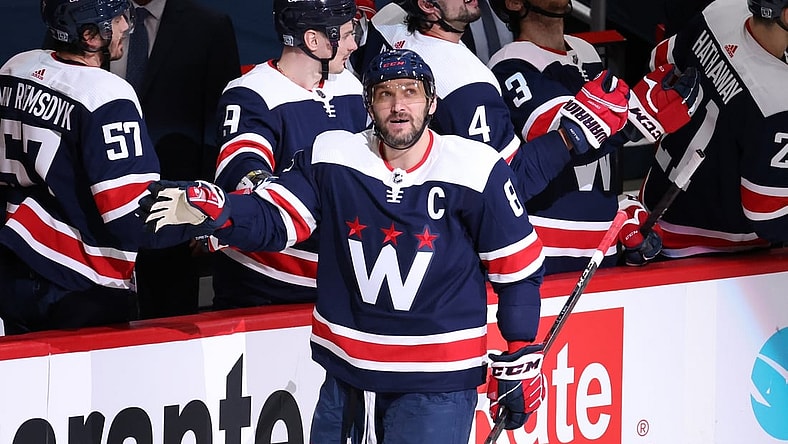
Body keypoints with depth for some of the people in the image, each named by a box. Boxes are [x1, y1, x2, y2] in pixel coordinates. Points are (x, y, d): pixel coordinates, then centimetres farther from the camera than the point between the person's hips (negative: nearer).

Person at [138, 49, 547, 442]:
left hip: (437, 384, -3)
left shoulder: (477, 171, -9)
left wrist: (521, 358, -1)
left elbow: (518, 269, -2)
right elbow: (270, 222, -3)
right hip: (346, 375, 4)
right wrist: (211, 209, -23)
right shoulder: (333, 159, -2)